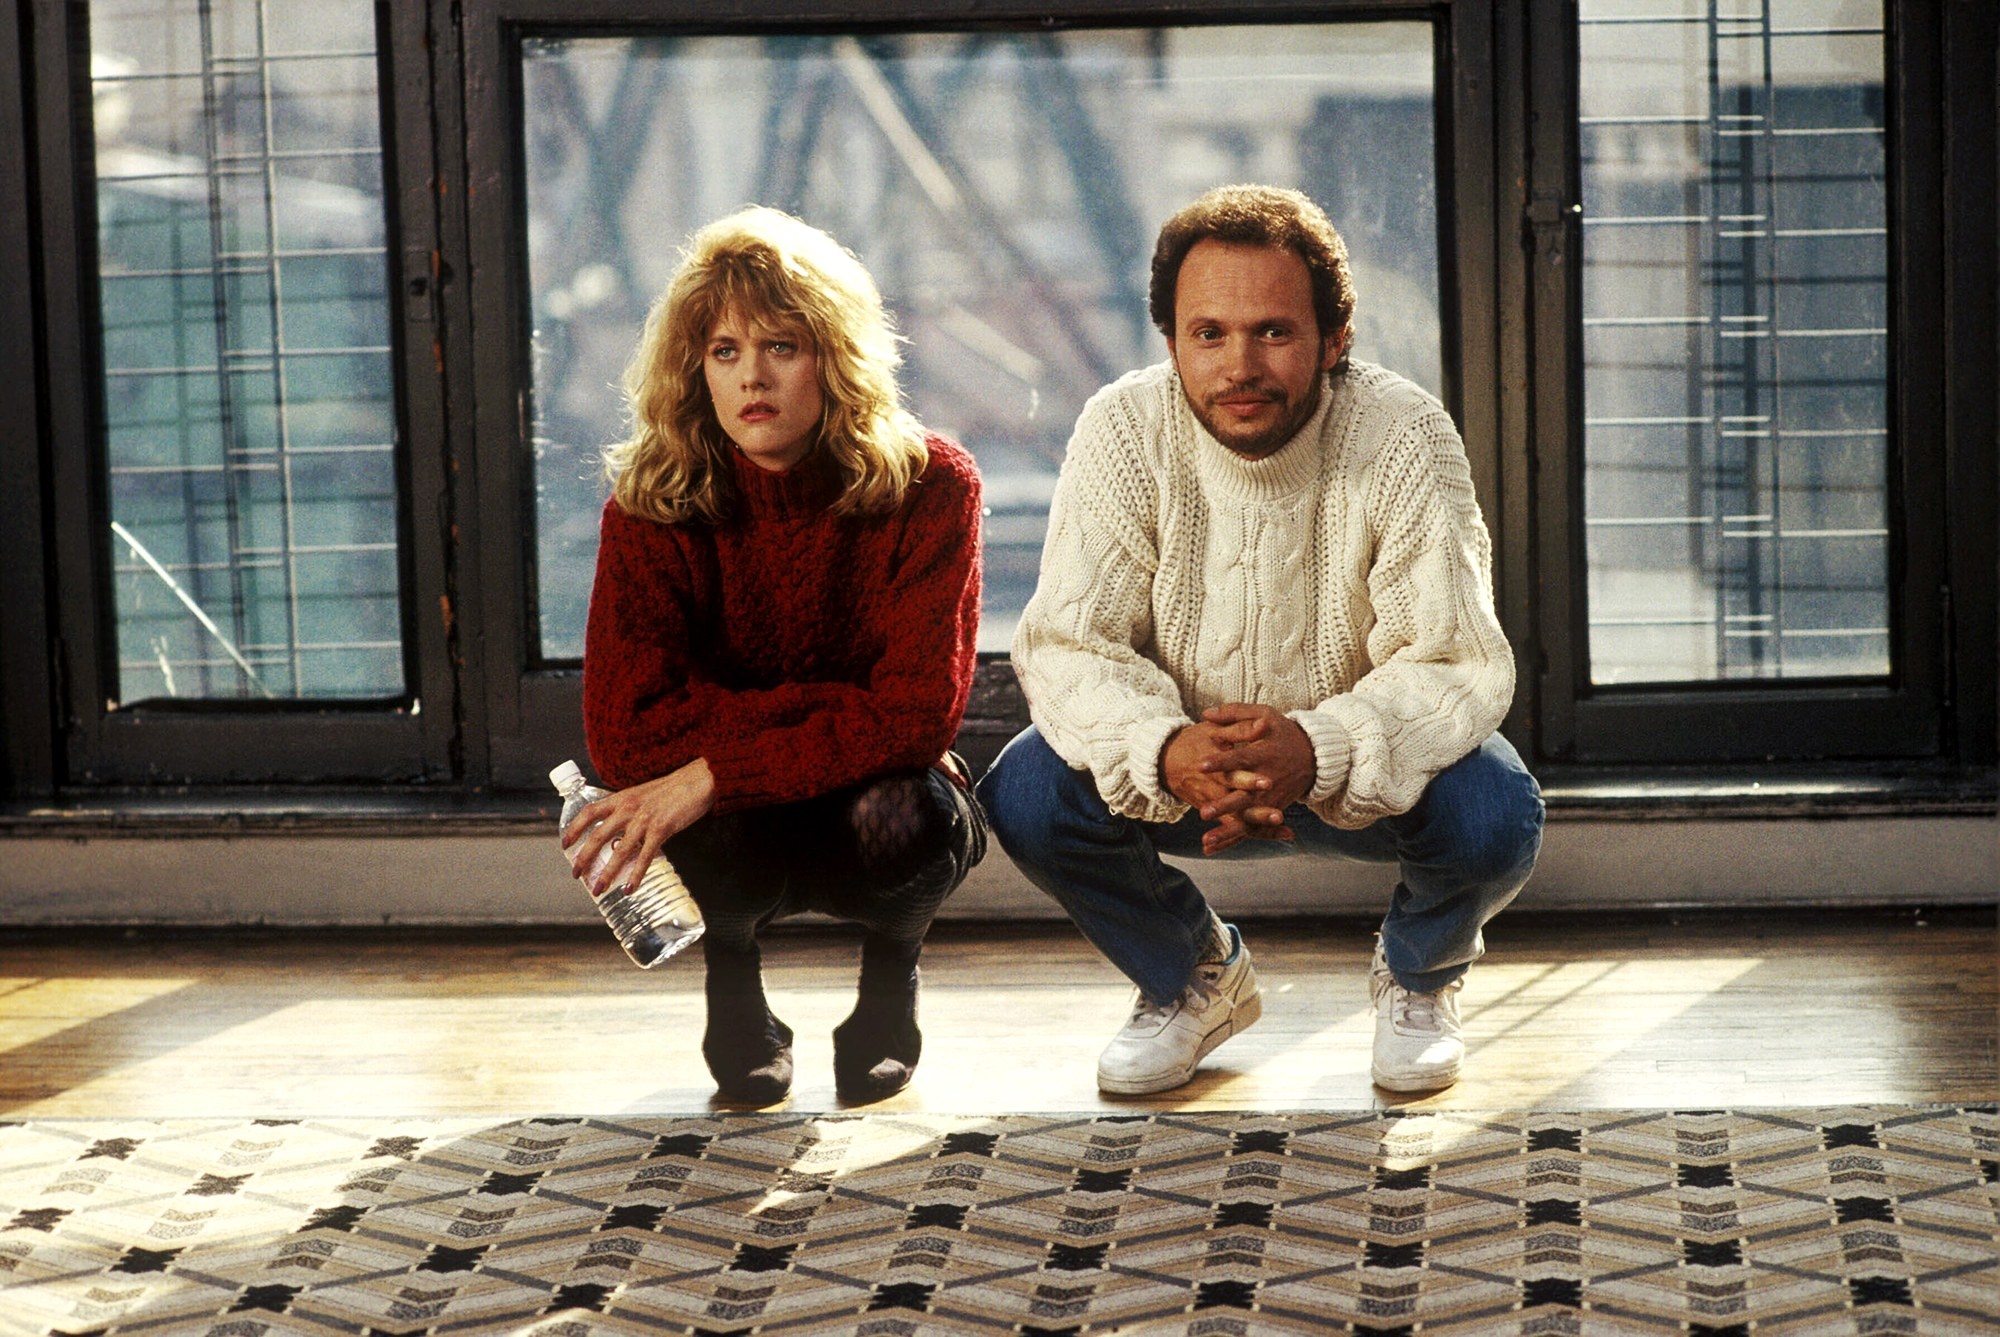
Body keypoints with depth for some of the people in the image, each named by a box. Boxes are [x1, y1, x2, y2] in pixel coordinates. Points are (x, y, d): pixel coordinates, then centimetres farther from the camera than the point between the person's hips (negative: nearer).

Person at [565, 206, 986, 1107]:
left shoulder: (929, 487, -16)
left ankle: (892, 966, 5)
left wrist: (713, 772, -30)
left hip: (869, 791, 0)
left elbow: (919, 712, -23)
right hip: (735, 829, 0)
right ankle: (730, 970, 6)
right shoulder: (651, 507, -15)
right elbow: (624, 732, -22)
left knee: (908, 823, -35)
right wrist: (829, 708, -26)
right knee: (725, 839, -36)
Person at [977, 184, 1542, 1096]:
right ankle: (1193, 977, 8)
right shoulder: (1123, 432, -18)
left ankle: (1416, 979, 8)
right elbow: (1067, 645, -21)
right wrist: (1166, 753, -43)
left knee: (1494, 813, -31)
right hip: (1181, 769, 2)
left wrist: (1317, 752, -46)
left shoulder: (1404, 439, -22)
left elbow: (1460, 667, -26)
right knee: (1026, 795, -25)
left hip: (1360, 769, -1)